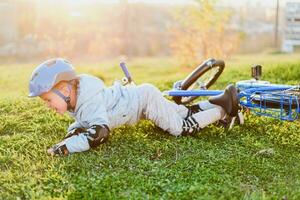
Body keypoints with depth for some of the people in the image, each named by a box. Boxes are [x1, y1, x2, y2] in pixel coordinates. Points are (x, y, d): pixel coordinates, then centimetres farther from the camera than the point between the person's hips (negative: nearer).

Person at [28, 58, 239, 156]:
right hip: (142, 96, 9)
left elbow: (98, 133, -44)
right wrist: (73, 131, -8)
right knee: (186, 113, 19)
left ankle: (223, 110, 8)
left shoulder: (89, 103, -32)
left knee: (184, 128, -6)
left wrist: (66, 146, -42)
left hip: (146, 99, -9)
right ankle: (219, 101, 27)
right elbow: (84, 122, 12)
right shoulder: (77, 98, -1)